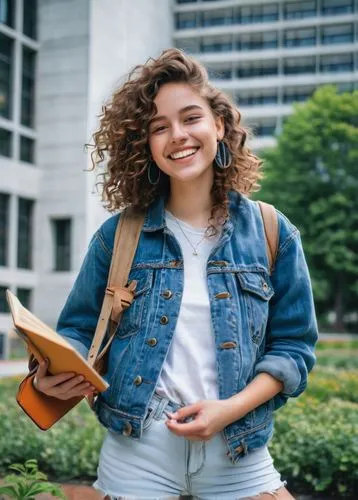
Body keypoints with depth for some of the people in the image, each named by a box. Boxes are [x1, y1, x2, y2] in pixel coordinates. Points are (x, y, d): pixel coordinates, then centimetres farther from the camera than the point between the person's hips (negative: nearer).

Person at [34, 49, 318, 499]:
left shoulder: (272, 233, 1)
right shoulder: (119, 235, 1)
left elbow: (292, 345, 2)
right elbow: (80, 329, 6)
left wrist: (230, 409, -13)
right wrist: (56, 371, -16)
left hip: (238, 455, 0)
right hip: (136, 452, 0)